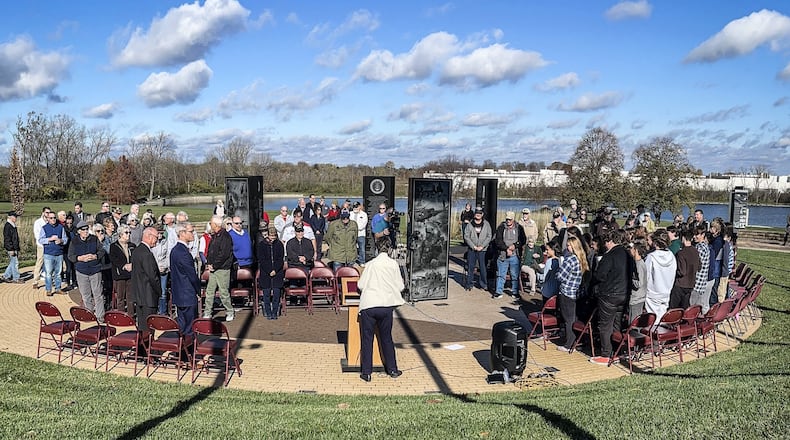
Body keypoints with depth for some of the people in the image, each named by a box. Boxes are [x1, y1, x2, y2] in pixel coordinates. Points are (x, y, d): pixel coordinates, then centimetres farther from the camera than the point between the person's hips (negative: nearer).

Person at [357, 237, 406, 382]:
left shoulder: (371, 264, 1)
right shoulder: (394, 264, 3)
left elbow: (360, 285, 6)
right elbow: (400, 287, 8)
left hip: (368, 306, -1)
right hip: (386, 306, 1)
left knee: (367, 339, 8)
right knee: (386, 338, 16)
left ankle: (366, 373, 10)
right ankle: (392, 369, 23)